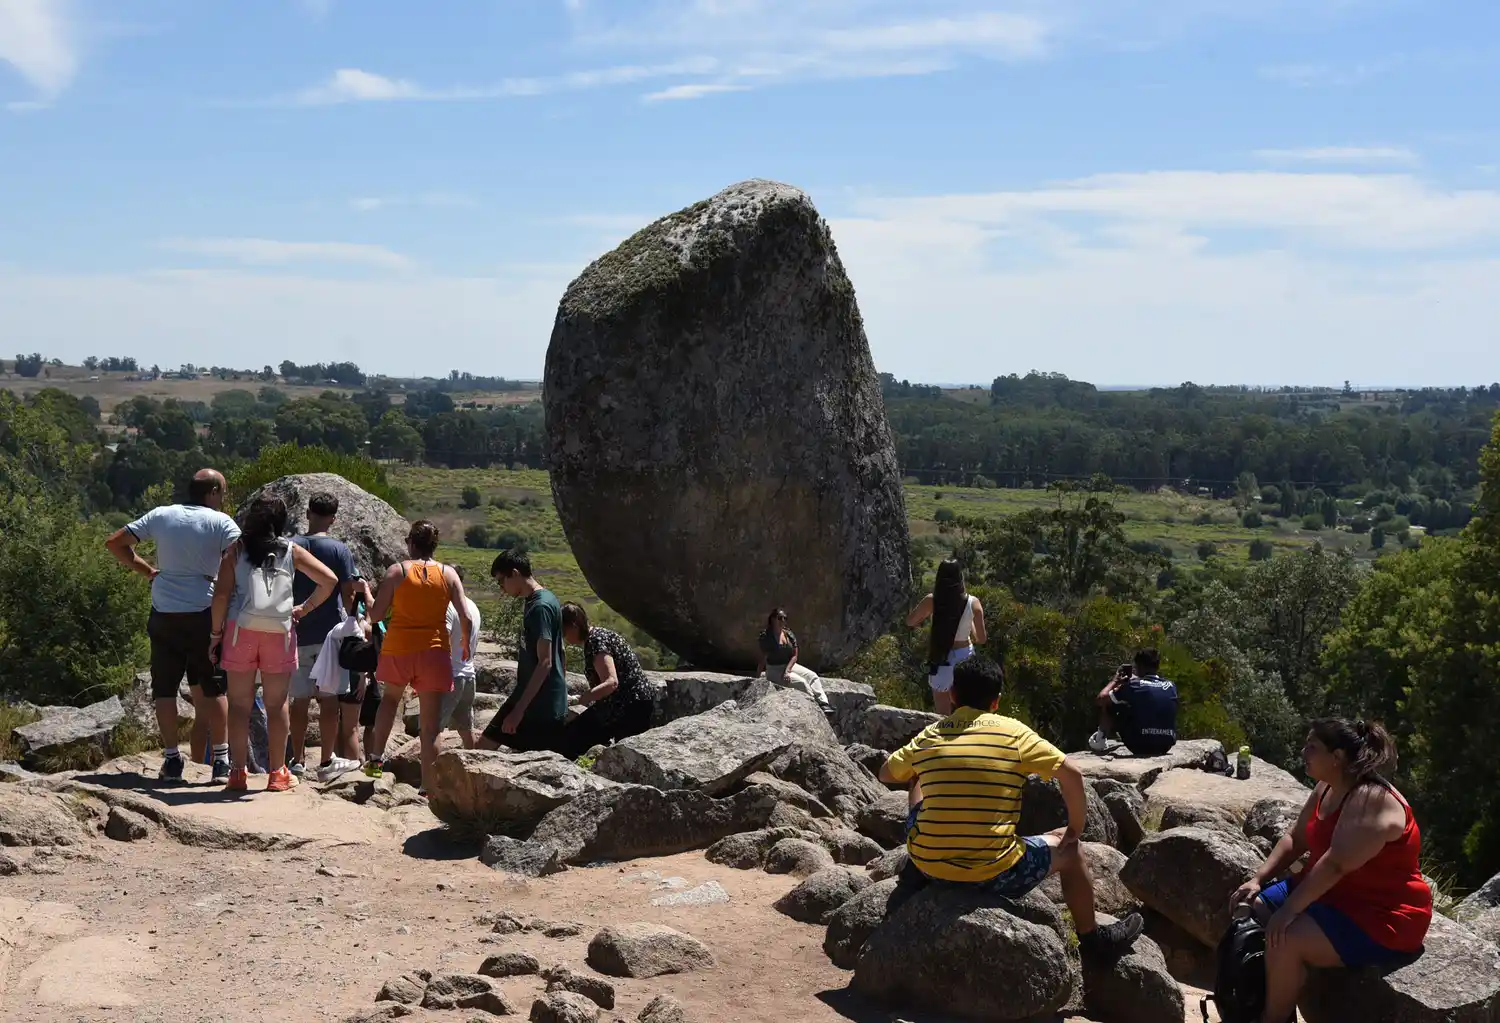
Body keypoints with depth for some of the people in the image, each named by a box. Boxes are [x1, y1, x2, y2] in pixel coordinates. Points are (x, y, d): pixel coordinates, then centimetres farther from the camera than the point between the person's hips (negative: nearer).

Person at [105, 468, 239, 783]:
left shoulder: (161, 515, 7)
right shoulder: (220, 521, -3)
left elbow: (115, 543, 10)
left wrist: (146, 570, 12)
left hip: (164, 615, 2)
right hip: (204, 615, -2)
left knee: (165, 689, 10)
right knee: (214, 689, 8)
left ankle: (172, 759, 7)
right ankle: (222, 760, 7)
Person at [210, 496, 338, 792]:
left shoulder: (237, 549, 8)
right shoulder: (292, 551, 10)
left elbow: (221, 593, 0)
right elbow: (329, 580, 5)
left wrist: (217, 632, 7)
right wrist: (305, 608, 14)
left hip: (242, 629, 0)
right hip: (280, 631, 1)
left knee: (239, 703, 5)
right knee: (276, 704, 7)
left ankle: (238, 772, 5)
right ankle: (277, 773, 12)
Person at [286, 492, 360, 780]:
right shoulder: (340, 550, -5)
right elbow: (348, 594, -5)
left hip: (297, 634, 3)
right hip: (329, 632, -3)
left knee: (300, 699, 9)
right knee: (329, 699, 1)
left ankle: (298, 760, 12)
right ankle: (328, 761, 2)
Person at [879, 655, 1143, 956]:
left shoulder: (928, 736, 4)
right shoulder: (1013, 731, -3)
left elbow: (886, 775, 21)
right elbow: (1072, 774, -7)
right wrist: (1076, 829, 9)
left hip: (929, 864, 3)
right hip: (995, 872, -3)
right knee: (1069, 850, 25)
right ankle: (1093, 937, 37)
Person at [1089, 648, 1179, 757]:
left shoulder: (1134, 685, -6)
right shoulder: (1171, 687, 8)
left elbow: (1100, 699, 1)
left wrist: (1115, 681, 18)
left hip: (1140, 746, -5)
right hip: (1166, 746, 5)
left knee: (1107, 705, 14)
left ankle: (1101, 740, 27)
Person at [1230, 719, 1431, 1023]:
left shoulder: (1372, 799, -26)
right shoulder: (1326, 788, 4)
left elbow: (1336, 864, -32)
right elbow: (1295, 840, 12)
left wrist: (1290, 909, -30)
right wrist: (1258, 880, 0)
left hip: (1379, 917, -10)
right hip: (1331, 895, 10)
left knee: (1283, 939, -28)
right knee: (1249, 911, 5)